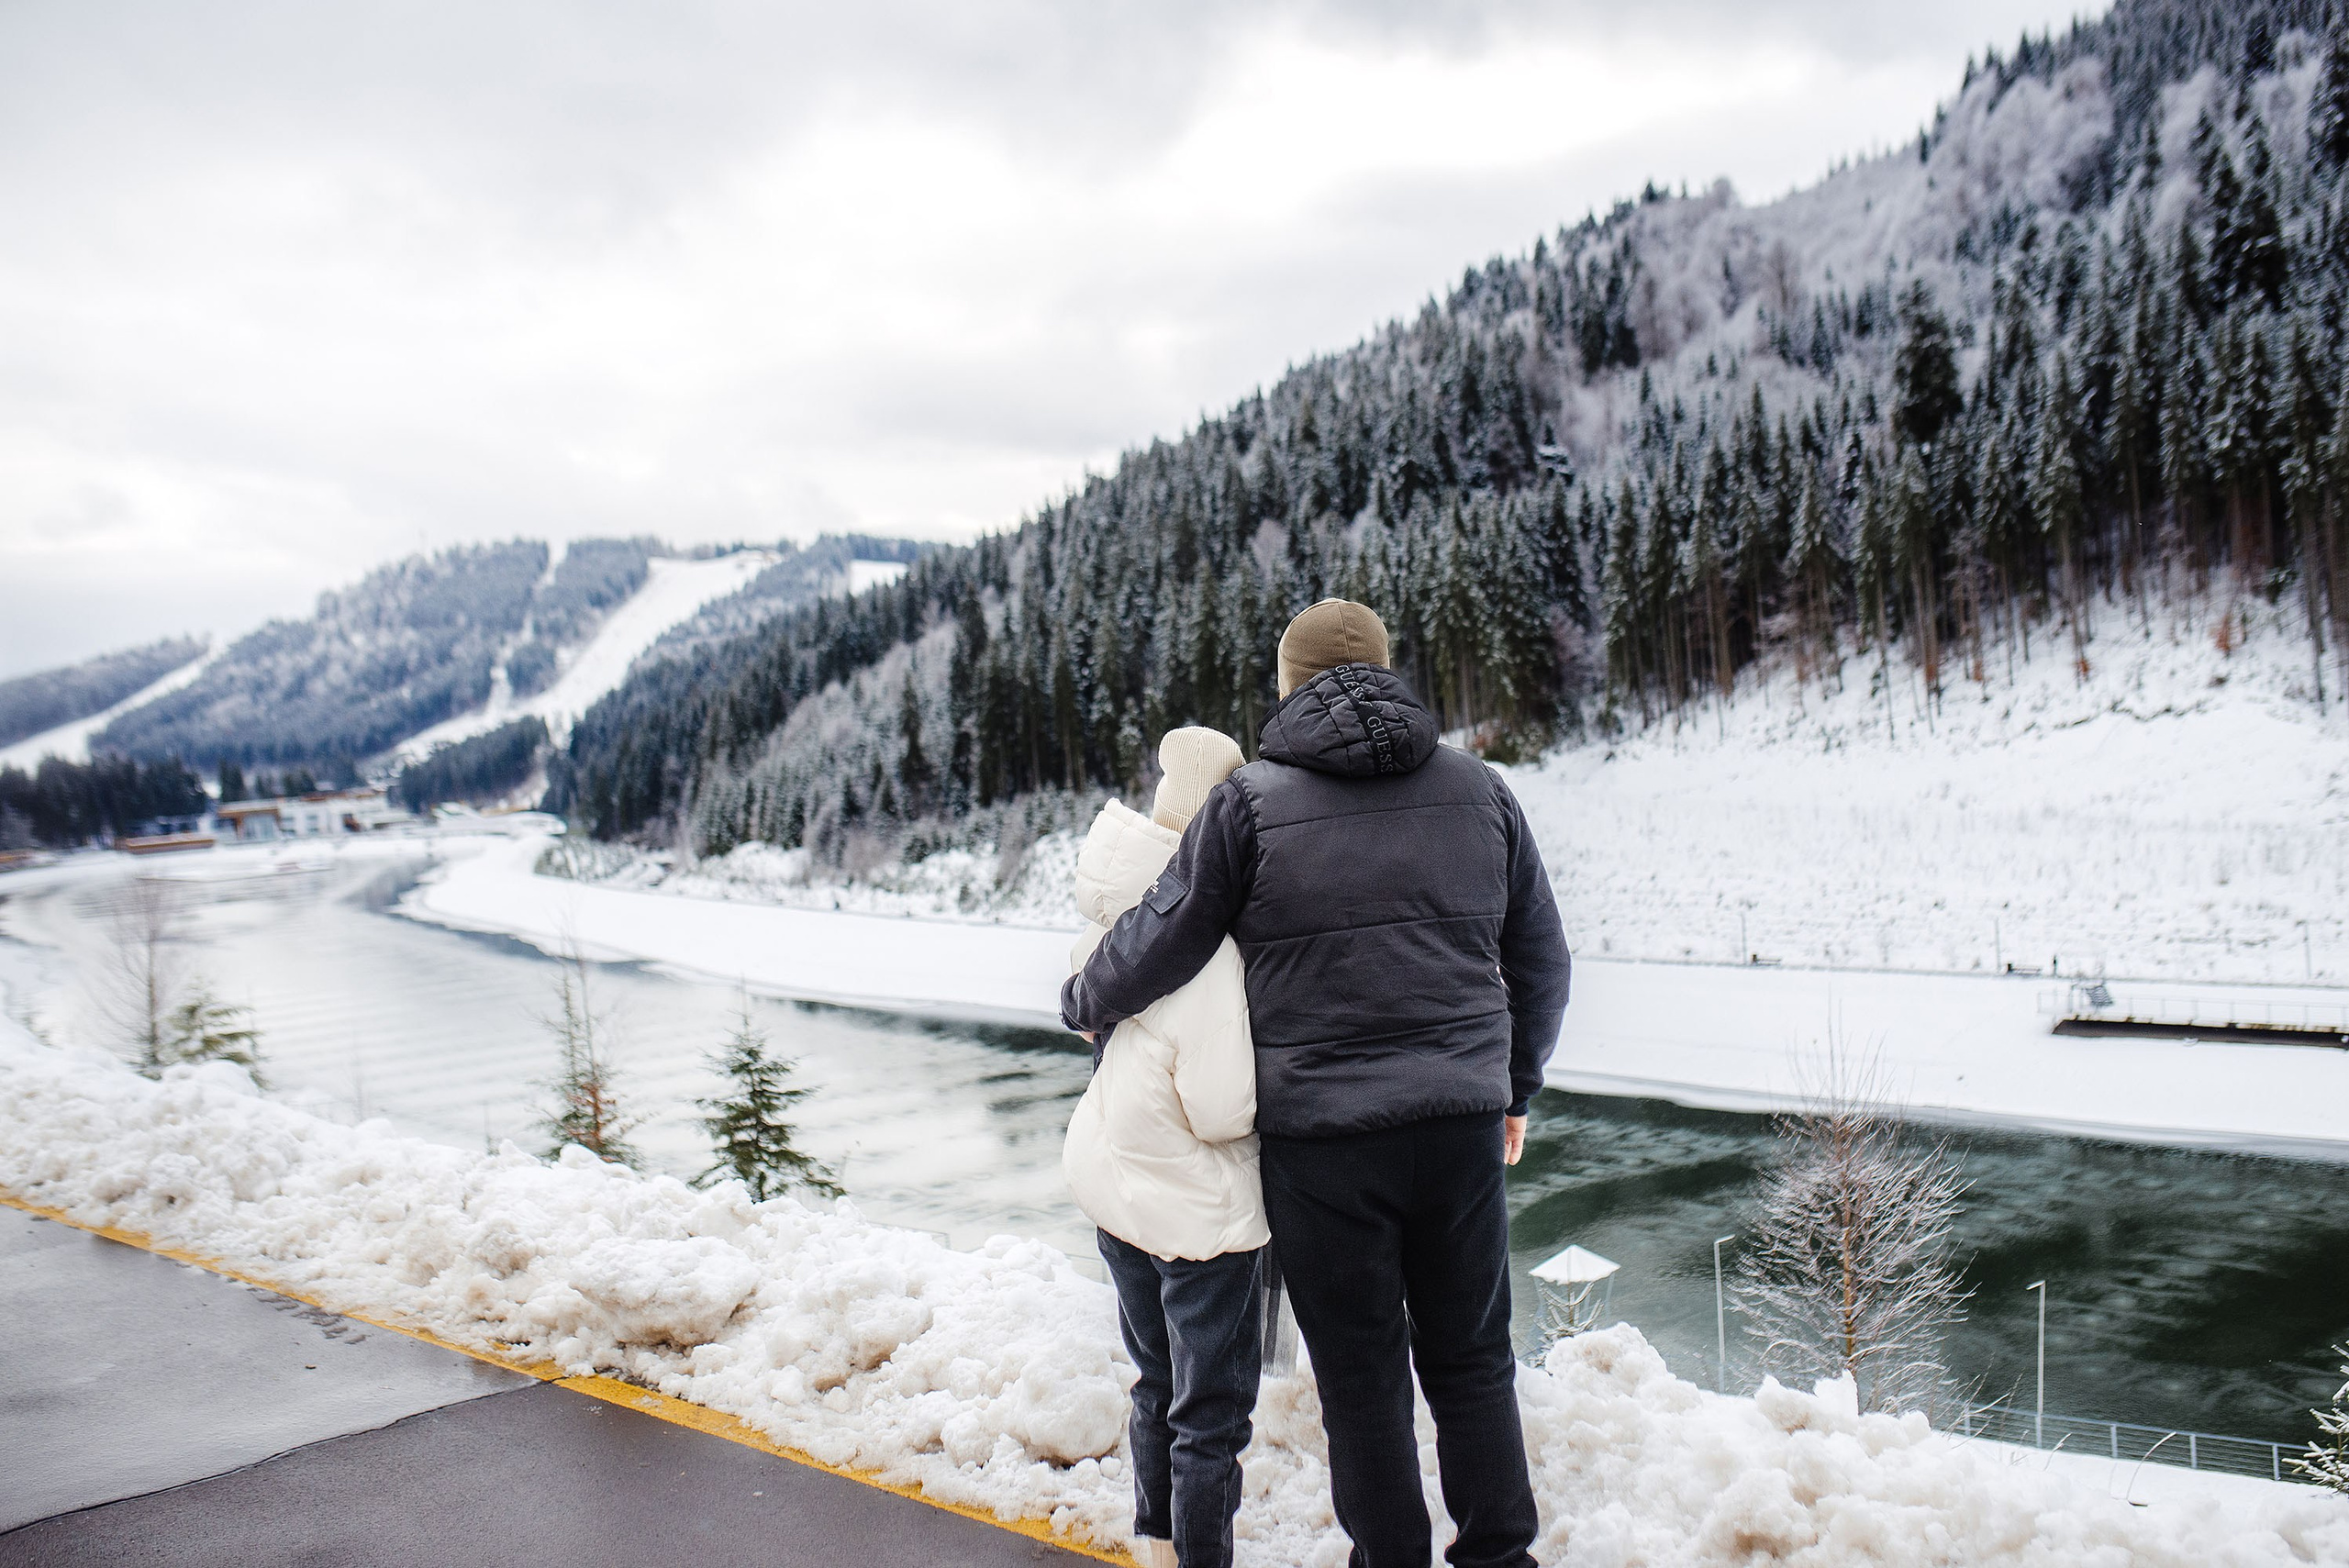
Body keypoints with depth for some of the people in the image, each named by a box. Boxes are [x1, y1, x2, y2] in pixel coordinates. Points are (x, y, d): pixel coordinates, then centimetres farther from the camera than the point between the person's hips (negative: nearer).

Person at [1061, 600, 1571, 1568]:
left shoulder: (1248, 802, -5)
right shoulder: (1479, 790, 6)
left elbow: (1156, 946, -2)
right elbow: (1541, 965, 12)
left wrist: (1083, 1005, 19)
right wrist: (1514, 1086, 26)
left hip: (1321, 1136, -3)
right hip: (1462, 1127, 3)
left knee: (1363, 1383, 11)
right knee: (1473, 1364, 18)